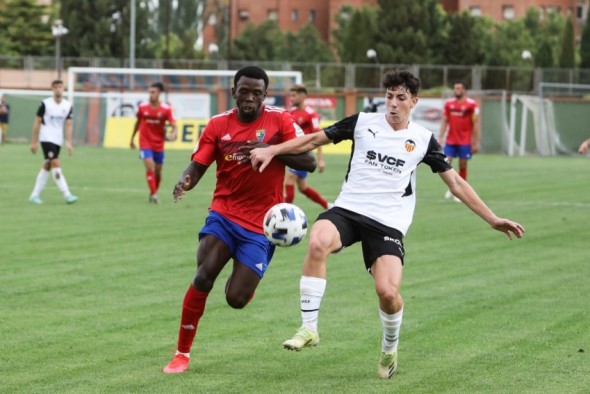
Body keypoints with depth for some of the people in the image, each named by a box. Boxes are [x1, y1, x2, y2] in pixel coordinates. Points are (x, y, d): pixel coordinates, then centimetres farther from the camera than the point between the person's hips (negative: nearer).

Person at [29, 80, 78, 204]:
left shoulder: (68, 106, 2)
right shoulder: (45, 104, -8)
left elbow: (68, 125, 1)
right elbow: (37, 123, -3)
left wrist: (69, 143, -8)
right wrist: (34, 142, -4)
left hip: (58, 140, 5)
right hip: (46, 138, -5)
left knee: (47, 167, 10)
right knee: (56, 164, -16)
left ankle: (35, 195, 19)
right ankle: (67, 195, -22)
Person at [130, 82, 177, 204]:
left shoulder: (166, 109, -8)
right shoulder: (142, 107, -5)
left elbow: (174, 125, -10)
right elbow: (138, 123, 10)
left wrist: (174, 133, -33)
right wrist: (132, 139, 17)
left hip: (159, 144, 1)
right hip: (145, 143, -1)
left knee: (158, 172, 11)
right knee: (150, 167, -19)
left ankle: (153, 193, 31)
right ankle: (154, 194, -17)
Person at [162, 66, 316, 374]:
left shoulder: (280, 120, -5)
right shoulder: (218, 125, 0)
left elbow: (309, 163, -9)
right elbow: (198, 166, -2)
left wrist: (270, 149, -24)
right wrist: (185, 182, -27)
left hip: (260, 224, -1)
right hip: (223, 213, 1)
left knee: (236, 299, -8)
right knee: (204, 275, -23)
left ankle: (245, 278, 33)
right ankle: (182, 353, -8)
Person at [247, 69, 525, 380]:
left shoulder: (422, 140, 7)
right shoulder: (363, 123, 6)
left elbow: (456, 183, 11)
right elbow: (315, 139, 13)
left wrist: (492, 220, 8)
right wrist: (271, 150, 3)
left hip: (388, 223, 0)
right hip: (348, 210, 0)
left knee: (388, 292, -21)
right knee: (317, 243, -34)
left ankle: (390, 349, 13)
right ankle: (308, 329, -23)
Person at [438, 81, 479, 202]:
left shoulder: (471, 104, -6)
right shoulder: (449, 104, 7)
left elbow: (475, 124, -5)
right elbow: (445, 121, 12)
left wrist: (476, 142, -8)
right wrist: (440, 137, 3)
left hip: (465, 142, -3)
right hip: (450, 141, 3)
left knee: (463, 166, 4)